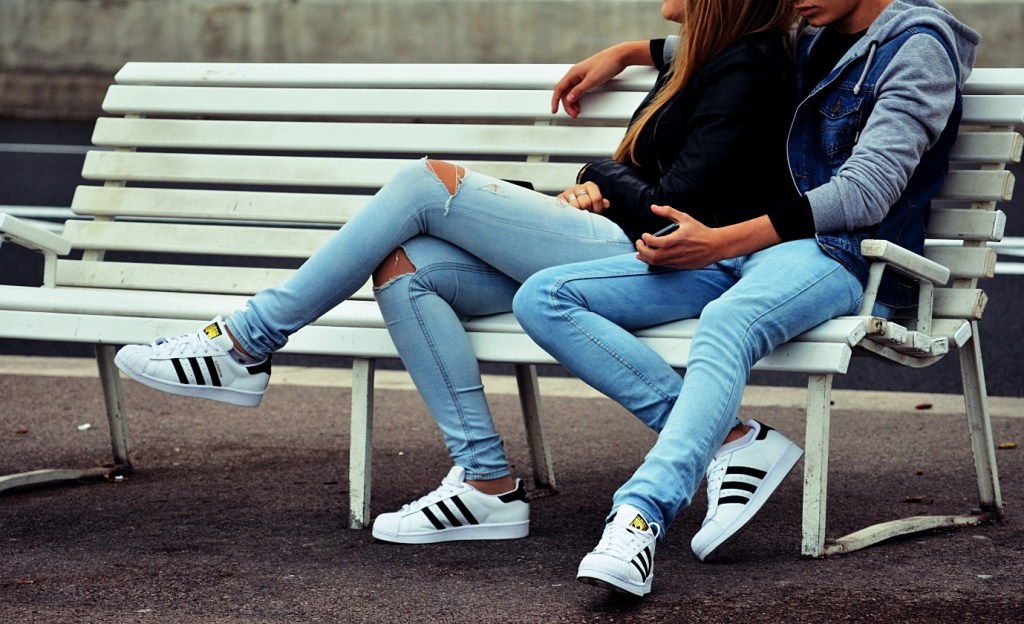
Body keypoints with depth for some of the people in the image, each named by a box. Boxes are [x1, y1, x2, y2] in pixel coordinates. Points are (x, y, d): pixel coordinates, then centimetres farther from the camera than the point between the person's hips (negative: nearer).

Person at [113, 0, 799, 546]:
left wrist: (605, 184, 4)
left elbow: (675, 207, -15)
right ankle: (487, 484, -12)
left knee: (429, 181, -15)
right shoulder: (711, 58, 21)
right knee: (402, 267, -9)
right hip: (608, 258, 10)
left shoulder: (749, 66, -7)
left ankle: (246, 345, -10)